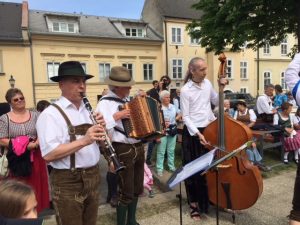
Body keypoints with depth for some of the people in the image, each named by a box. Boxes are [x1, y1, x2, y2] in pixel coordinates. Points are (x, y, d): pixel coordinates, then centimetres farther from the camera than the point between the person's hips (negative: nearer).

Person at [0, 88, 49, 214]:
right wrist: (23, 145, -16)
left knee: (37, 186, 9)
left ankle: (37, 212, 25)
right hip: (17, 160, -1)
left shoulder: (35, 115, 4)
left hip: (35, 157, 1)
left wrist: (36, 144, -18)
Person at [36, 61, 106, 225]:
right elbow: (48, 155, -22)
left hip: (93, 176, 7)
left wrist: (101, 129, -10)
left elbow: (101, 142, 11)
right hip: (67, 182, -6)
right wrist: (83, 140, -31)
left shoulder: (88, 110, 8)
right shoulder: (50, 114, -13)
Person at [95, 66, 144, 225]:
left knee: (137, 189, 19)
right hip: (123, 150, -7)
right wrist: (116, 116, -27)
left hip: (139, 147, 8)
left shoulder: (129, 99, 10)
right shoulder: (105, 103, -13)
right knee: (126, 192, 5)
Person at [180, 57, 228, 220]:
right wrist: (197, 134, -21)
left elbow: (216, 102, 15)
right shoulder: (185, 90, -12)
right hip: (193, 133, -5)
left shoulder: (207, 83, 5)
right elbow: (185, 117, -13)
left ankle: (211, 199, 35)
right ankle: (194, 203, 21)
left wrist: (221, 88, 1)